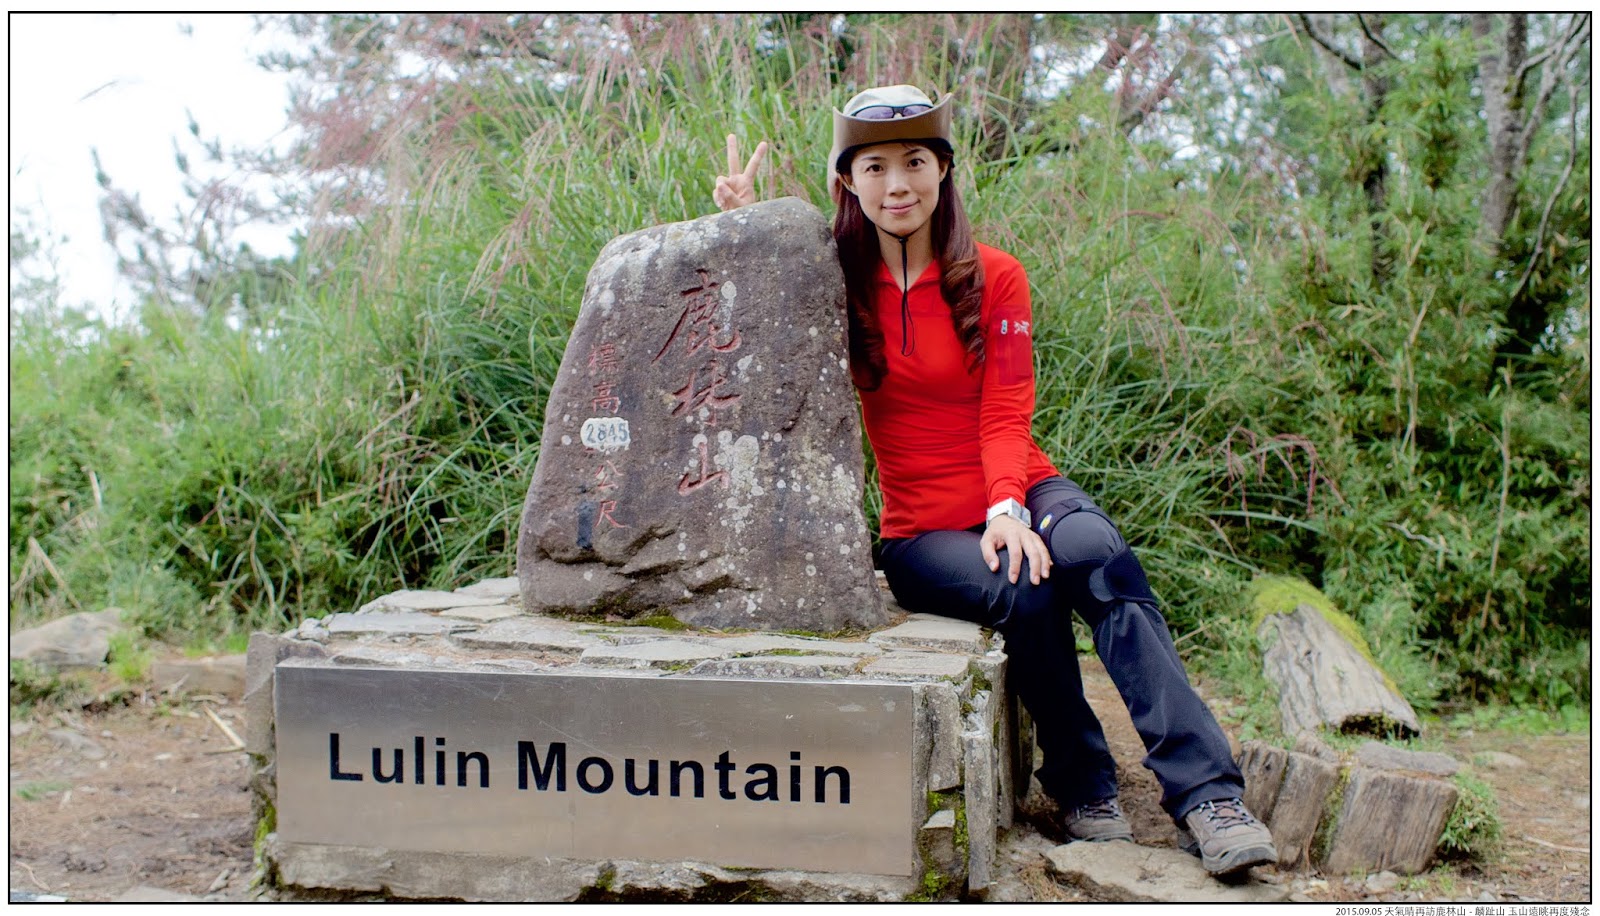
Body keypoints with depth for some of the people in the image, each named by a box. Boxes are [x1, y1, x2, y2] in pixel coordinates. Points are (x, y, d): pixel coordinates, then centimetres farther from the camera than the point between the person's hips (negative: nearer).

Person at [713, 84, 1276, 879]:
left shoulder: (994, 279, 2)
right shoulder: (835, 285, 5)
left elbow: (1006, 418, -6)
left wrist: (1008, 507, -24)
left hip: (1020, 492, 1)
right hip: (918, 532, 0)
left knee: (1093, 552, -33)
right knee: (1025, 592, -32)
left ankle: (1206, 794, -32)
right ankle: (1080, 786, -9)